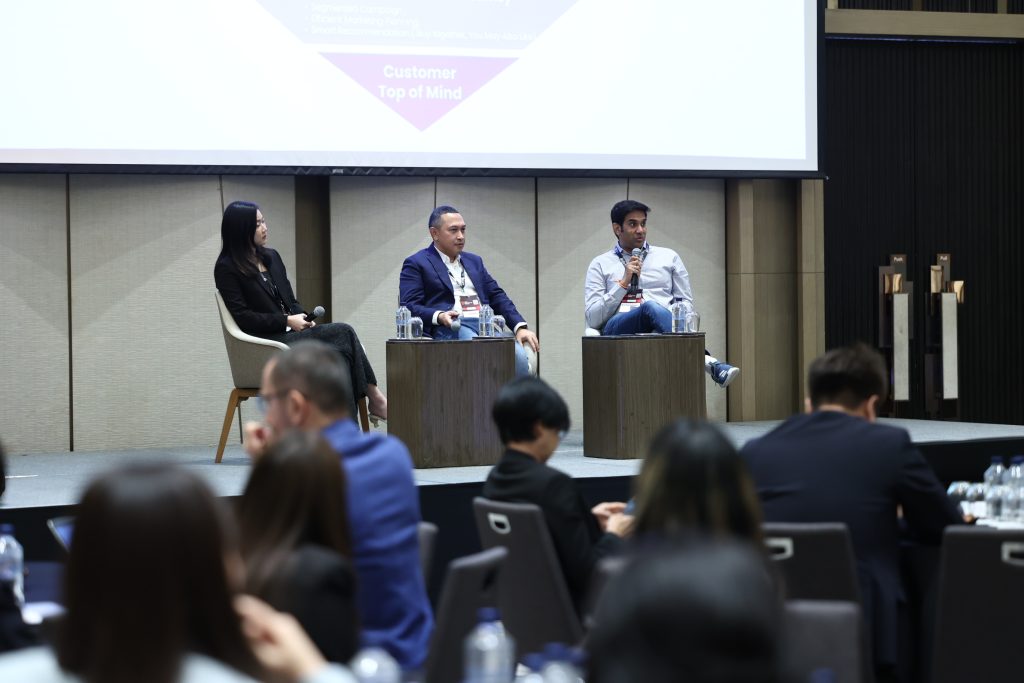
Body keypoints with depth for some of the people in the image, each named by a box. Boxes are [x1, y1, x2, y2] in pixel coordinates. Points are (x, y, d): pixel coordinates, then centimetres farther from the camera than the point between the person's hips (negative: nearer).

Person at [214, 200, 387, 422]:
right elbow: (242, 317, -10)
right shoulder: (227, 268, -4)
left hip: (290, 333, 7)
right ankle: (373, 396, -22)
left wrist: (303, 318, -3)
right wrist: (287, 321, -14)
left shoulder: (271, 257, 18)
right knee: (343, 333, -25)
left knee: (340, 353, -25)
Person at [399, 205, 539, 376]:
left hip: (486, 326, 5)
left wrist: (520, 327, 8)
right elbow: (409, 307, 1)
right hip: (449, 329, -5)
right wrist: (439, 316, -19)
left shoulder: (474, 261, 30)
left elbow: (497, 296, 25)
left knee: (519, 357, -27)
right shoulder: (416, 264, 11)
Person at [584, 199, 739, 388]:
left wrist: (673, 320, -5)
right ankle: (709, 362, -53)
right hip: (618, 330, -2)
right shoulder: (600, 265, 17)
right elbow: (592, 319, 7)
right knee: (651, 308, -36)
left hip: (659, 330, 2)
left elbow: (686, 303, 18)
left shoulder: (668, 257, 23)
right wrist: (624, 283, -2)